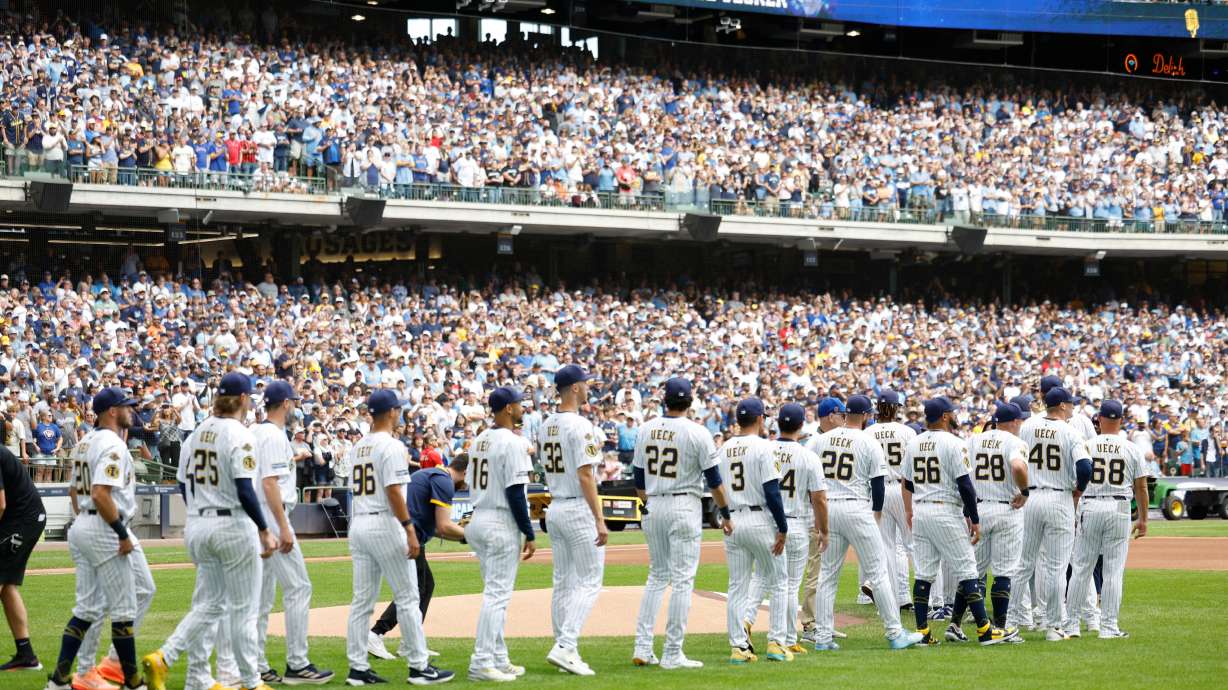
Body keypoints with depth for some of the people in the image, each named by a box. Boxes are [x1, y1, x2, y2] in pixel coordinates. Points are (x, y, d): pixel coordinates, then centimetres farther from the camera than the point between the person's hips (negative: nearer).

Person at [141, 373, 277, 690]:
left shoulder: (196, 434, 8)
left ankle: (163, 658, -3)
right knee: (244, 607, 3)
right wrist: (264, 531, -14)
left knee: (209, 604, 13)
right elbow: (245, 490, -19)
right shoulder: (239, 435, -13)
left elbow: (184, 486, 13)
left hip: (197, 526, 7)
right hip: (234, 527, -7)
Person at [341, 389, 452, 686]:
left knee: (362, 600, 8)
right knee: (407, 598, -1)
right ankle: (419, 667, 0)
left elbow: (357, 490, 14)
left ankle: (357, 668, 7)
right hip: (384, 525, -8)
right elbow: (393, 492, -17)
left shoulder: (358, 447, 13)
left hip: (357, 525, 8)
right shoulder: (392, 446, -10)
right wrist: (410, 529, -18)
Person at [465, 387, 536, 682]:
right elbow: (515, 493, -18)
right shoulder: (512, 442, -14)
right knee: (497, 594, -7)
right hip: (502, 525, -9)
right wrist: (529, 534, -13)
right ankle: (481, 663, -10)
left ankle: (498, 660, 18)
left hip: (478, 521, 9)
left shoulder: (479, 440, 12)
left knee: (496, 593, 15)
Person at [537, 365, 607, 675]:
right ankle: (565, 647, -15)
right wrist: (600, 520, -19)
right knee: (589, 581, -5)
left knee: (563, 583, 11)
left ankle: (565, 652, 12)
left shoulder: (546, 426, 10)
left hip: (554, 509, 8)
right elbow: (585, 477, -19)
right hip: (579, 510, -8)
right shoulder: (581, 426, -16)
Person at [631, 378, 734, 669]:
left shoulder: (646, 430, 4)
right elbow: (714, 479, -7)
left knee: (657, 576, 16)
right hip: (685, 508, -5)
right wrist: (725, 514, 2)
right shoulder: (697, 433, -10)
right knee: (682, 579, -1)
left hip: (653, 508, 5)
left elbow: (639, 479, 11)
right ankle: (672, 654, -3)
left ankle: (642, 648, 9)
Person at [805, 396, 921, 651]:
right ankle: (895, 634, 2)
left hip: (827, 508, 4)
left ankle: (822, 637, 7)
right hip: (857, 510, -4)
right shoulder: (870, 443, -4)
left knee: (827, 574, 10)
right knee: (877, 572, 2)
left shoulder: (820, 440, 5)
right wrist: (877, 511, 15)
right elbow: (878, 483, -3)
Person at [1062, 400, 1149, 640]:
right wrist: (1143, 519, 12)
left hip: (1089, 508, 0)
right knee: (1114, 571, 2)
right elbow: (1141, 487, 3)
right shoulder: (1132, 449, 2)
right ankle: (1109, 627, 1)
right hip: (1120, 509, 0)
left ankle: (1071, 624, 9)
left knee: (1082, 568, 7)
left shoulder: (1086, 446, 0)